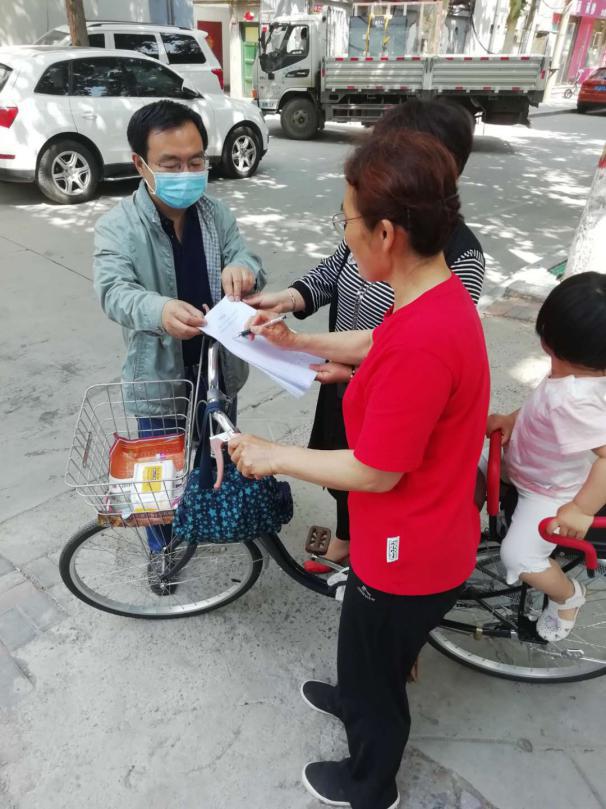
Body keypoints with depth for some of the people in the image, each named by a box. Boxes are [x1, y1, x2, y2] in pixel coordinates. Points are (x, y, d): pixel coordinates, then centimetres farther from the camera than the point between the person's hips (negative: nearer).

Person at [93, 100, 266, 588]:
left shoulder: (216, 214, -3)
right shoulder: (118, 227, -14)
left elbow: (248, 263, -7)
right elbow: (114, 290, -27)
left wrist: (243, 268, -35)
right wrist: (160, 310, -50)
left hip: (218, 367, 4)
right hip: (159, 375, -3)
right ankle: (162, 545, 41)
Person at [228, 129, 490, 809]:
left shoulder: (422, 341, -37)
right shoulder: (438, 294, -5)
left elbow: (376, 472, -28)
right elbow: (378, 344, 14)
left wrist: (275, 457, -15)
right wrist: (298, 340, 15)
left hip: (407, 553, -8)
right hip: (423, 534, 9)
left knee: (373, 664, 21)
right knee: (368, 644, 35)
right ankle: (355, 697, 66)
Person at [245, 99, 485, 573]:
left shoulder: (460, 256, -27)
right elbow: (337, 268, 6)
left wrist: (359, 370, -31)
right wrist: (287, 299, -9)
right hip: (343, 384, 7)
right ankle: (343, 544, 59)